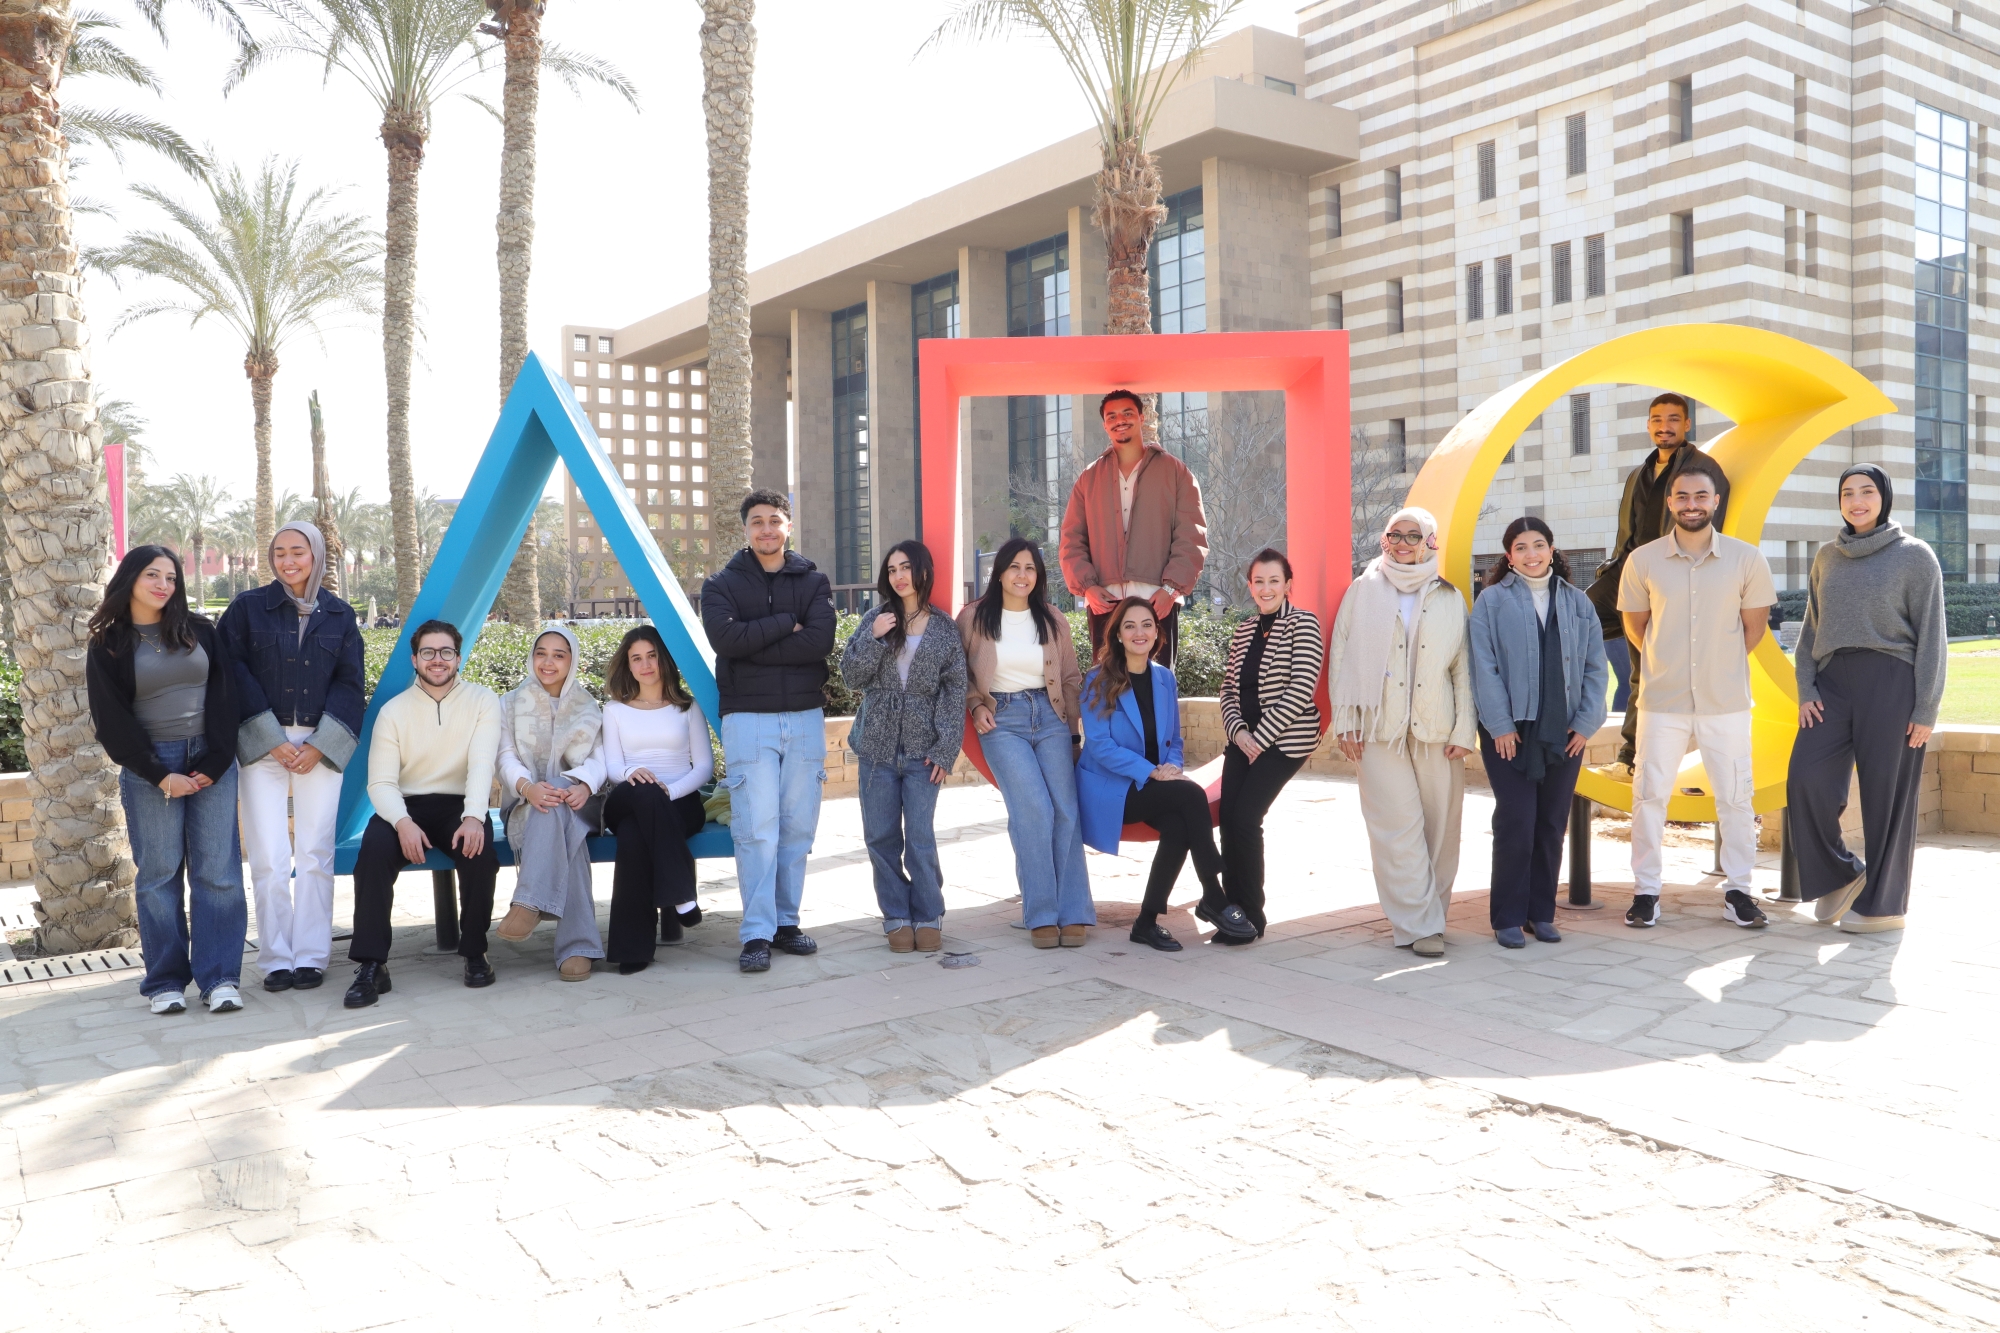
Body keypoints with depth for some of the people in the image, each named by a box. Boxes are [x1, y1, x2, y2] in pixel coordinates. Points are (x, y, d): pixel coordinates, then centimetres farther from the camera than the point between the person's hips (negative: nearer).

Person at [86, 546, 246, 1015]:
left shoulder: (200, 630, 9)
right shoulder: (108, 645, 5)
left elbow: (223, 697, 4)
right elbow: (111, 720, 1)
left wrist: (215, 762, -6)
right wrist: (160, 775, -7)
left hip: (212, 762, 1)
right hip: (149, 769, -1)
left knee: (217, 871, -3)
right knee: (159, 873, 0)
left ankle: (220, 977, 0)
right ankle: (165, 981, 7)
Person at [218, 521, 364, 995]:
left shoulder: (340, 615, 8)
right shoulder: (248, 608, 3)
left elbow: (350, 684, 5)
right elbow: (235, 676, -1)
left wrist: (319, 744, -7)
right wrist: (273, 740, -8)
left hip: (321, 746, 1)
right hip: (261, 745, -1)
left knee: (315, 854, 2)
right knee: (269, 857, -2)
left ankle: (311, 956, 9)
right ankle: (275, 959, 7)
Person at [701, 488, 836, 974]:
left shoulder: (813, 581, 9)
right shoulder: (722, 584, 6)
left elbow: (821, 642, -9)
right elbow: (725, 638, -14)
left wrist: (754, 645, -13)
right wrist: (786, 624, -10)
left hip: (805, 716, 2)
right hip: (748, 719, -2)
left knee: (798, 826, 5)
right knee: (757, 827, -8)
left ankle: (786, 921, 16)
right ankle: (757, 934, -4)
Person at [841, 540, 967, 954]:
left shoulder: (945, 628, 4)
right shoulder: (875, 622, 8)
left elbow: (954, 691, 1)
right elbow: (851, 677, 2)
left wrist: (945, 749, -6)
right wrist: (873, 638, -13)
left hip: (922, 748, -2)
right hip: (877, 745, 2)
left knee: (920, 838, -5)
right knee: (882, 838, 4)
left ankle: (928, 918, 9)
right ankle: (897, 917, 15)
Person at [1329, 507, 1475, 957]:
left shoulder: (1450, 599, 11)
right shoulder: (1364, 591, 8)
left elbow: (1464, 667, 7)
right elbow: (1343, 659, 6)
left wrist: (1464, 729, 0)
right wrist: (1346, 722, -1)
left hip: (1436, 729, 2)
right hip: (1380, 728, -2)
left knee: (1440, 825, 2)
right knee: (1399, 826, -7)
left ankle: (1432, 911, 16)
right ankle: (1418, 923, -3)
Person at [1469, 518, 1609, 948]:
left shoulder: (1577, 603, 10)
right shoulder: (1492, 601, -1)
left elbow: (1595, 667, 9)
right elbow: (1484, 668, -6)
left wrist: (1586, 722, 0)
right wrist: (1499, 725, -11)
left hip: (1564, 731, 4)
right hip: (1510, 730, -3)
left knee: (1552, 824, 8)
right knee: (1516, 823, -5)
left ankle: (1541, 913, 20)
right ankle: (1508, 917, 7)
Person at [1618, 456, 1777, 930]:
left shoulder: (1746, 559, -4)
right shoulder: (1643, 561, -4)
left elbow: (1755, 624, 8)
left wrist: (1721, 662, 9)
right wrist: (1667, 660, 9)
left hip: (1726, 701, 0)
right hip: (1662, 700, 0)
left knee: (1735, 797, 7)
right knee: (1649, 795, 3)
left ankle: (1737, 890, 20)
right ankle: (1646, 891, 13)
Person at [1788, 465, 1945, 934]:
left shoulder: (1914, 556, -1)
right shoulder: (1828, 556, 12)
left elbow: (1930, 637, -3)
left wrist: (1926, 710, -8)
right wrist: (1805, 689, 2)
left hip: (1891, 683, -4)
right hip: (1833, 682, 4)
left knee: (1886, 796, 1)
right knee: (1807, 778, -10)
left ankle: (1883, 903, 15)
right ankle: (1839, 874, 11)